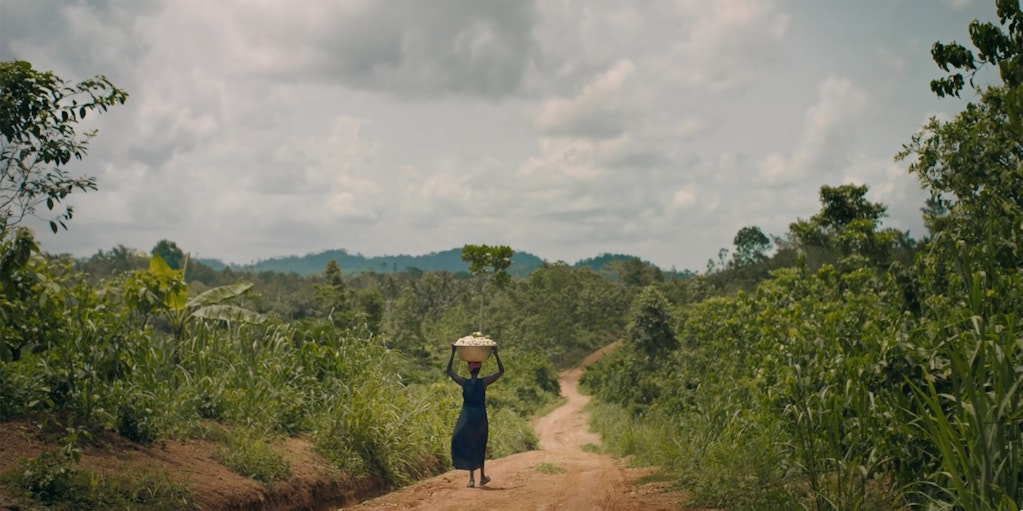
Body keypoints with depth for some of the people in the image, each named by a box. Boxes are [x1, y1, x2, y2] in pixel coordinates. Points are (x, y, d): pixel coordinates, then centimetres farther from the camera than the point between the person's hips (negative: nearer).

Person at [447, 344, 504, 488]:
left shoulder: (464, 382, -5)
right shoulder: (484, 382, -7)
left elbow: (449, 371, 8)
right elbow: (501, 371, 1)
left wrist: (453, 353, 4)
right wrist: (496, 355, -3)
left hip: (466, 418, 0)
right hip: (480, 418, 0)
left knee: (466, 445, 5)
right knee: (480, 446, 15)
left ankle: (471, 478, -3)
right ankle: (482, 477, 22)